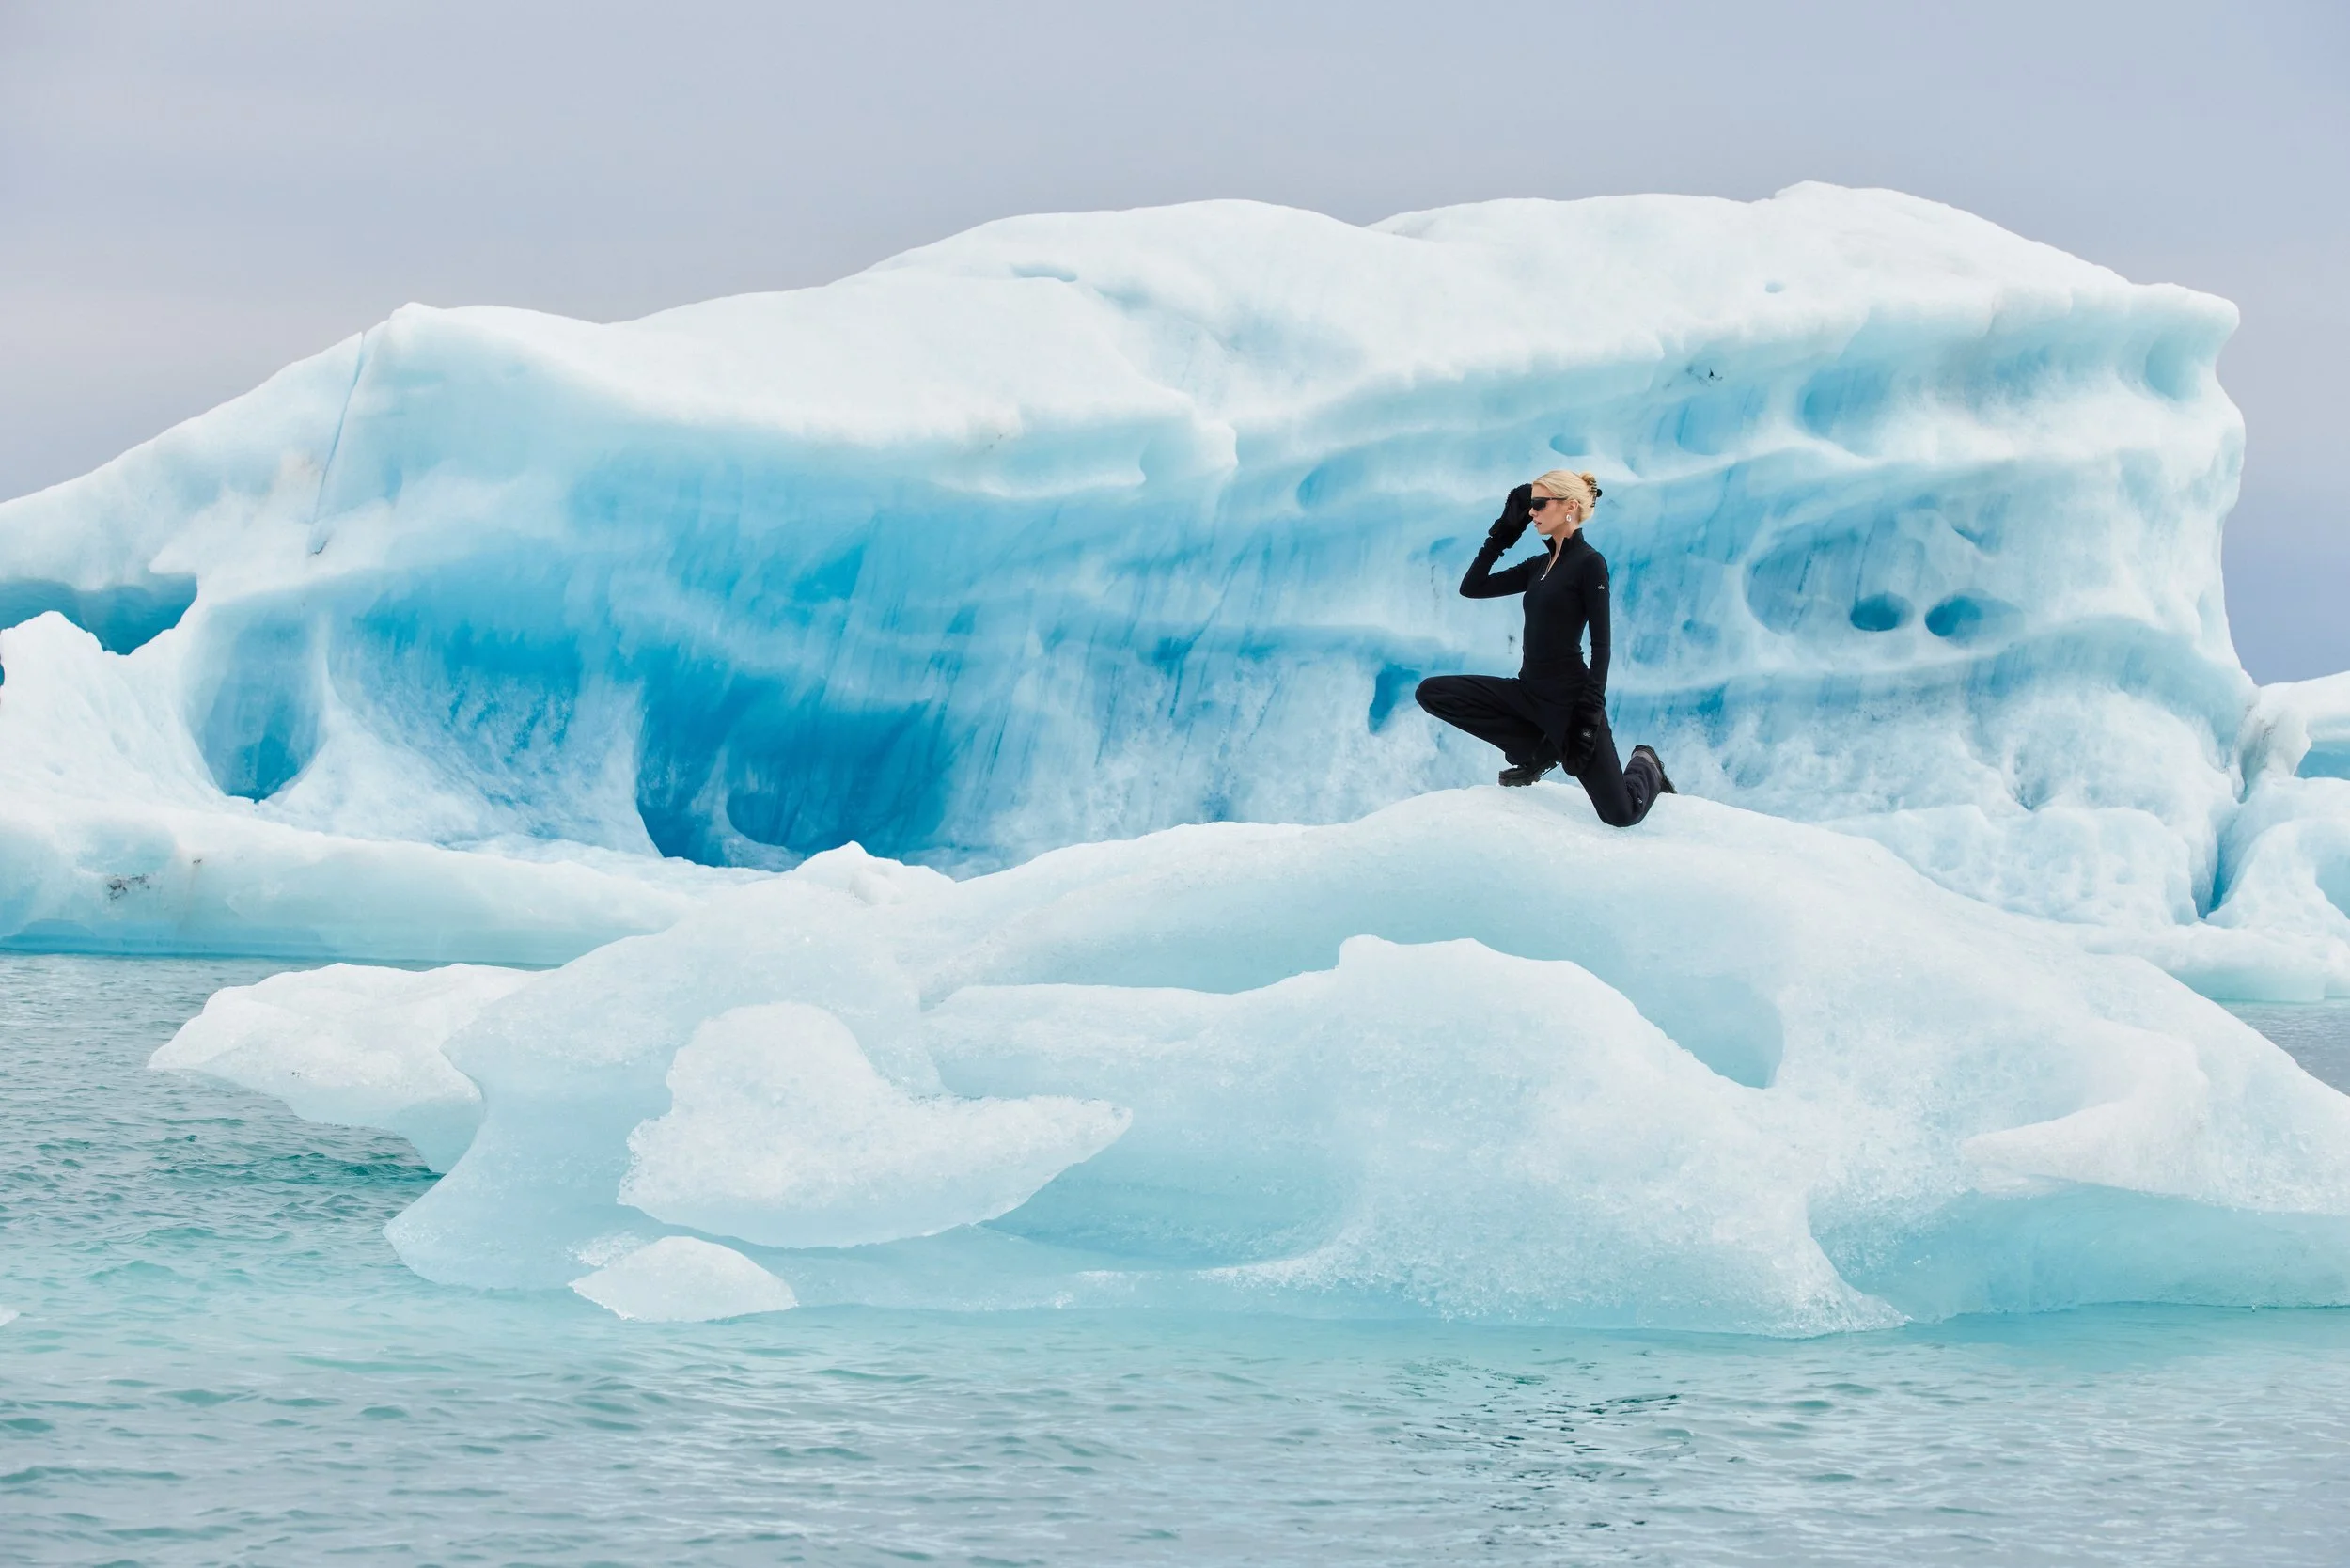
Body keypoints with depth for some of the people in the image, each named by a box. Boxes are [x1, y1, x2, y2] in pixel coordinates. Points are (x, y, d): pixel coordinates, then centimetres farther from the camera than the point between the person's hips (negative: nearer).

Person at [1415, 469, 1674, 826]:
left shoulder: (1590, 563, -10)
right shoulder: (1538, 566, 12)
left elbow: (1601, 644, -14)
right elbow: (1472, 587, 13)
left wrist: (1592, 710, -21)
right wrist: (1502, 534, 8)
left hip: (1568, 696, -7)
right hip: (1528, 692, 7)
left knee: (1620, 814, -12)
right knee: (1432, 692, -6)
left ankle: (1646, 767, 28)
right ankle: (1537, 751, 4)